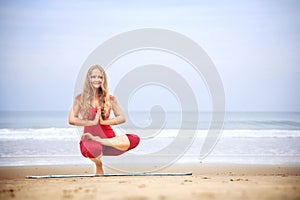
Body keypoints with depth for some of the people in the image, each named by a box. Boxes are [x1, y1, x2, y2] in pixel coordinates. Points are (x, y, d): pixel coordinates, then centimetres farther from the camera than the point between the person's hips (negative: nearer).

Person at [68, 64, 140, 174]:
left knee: (134, 139, -25)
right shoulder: (80, 98, 4)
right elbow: (72, 120, -6)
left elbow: (122, 118, 5)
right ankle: (98, 165, -5)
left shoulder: (110, 99, 10)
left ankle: (100, 141, -27)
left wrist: (104, 122, -8)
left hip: (108, 137, 2)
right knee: (90, 149, -42)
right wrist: (92, 122, -10)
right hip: (89, 138, -2)